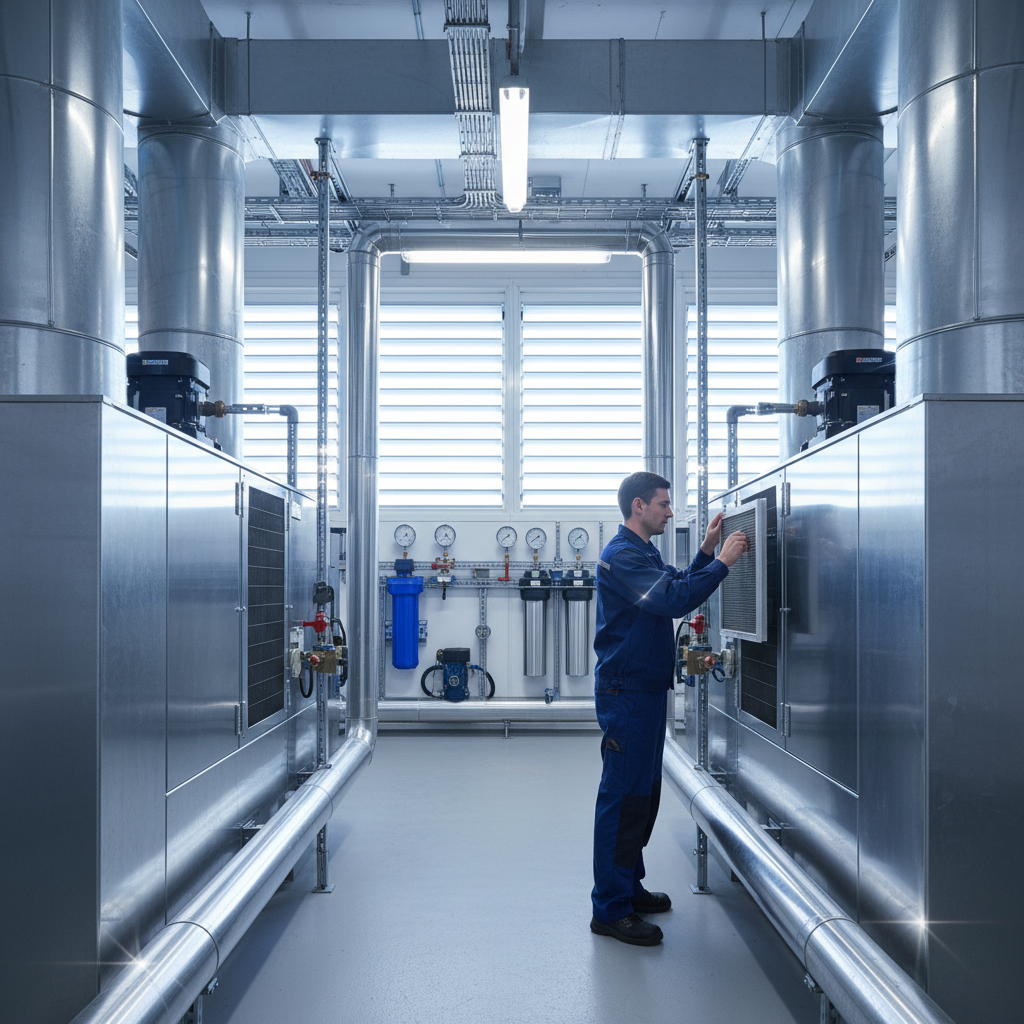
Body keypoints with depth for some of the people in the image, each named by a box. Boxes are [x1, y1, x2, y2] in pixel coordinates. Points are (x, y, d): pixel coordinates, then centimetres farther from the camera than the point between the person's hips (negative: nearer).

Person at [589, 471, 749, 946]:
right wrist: (721, 561, -22)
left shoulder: (642, 553, 18)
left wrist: (706, 550, 10)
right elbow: (674, 600, -27)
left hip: (646, 688, 11)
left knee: (642, 793, 16)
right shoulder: (622, 556, -17)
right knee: (623, 796, -6)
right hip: (626, 691, -11)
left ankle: (628, 886, 28)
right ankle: (610, 910, 0)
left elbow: (678, 589, 21)